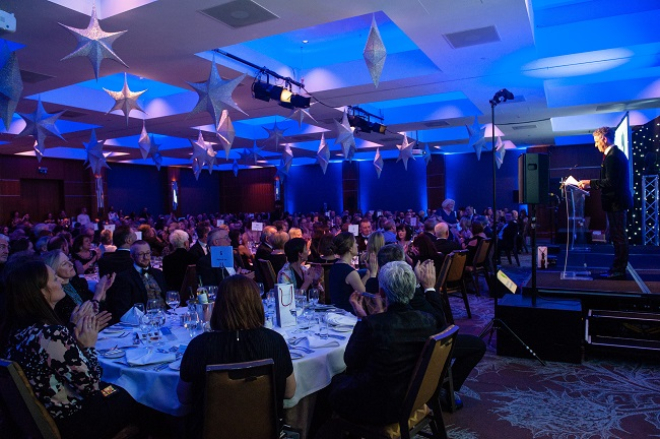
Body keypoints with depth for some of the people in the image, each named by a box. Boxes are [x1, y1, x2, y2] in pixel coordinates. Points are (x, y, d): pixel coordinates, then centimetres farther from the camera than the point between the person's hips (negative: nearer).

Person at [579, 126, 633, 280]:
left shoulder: (612, 156, -18)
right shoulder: (615, 154, 15)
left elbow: (611, 182, -24)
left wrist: (590, 183, -16)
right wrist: (592, 184, 11)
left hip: (615, 203, -11)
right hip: (617, 202, 11)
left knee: (618, 237, -4)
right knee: (618, 237, 14)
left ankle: (618, 271, 3)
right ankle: (618, 269, 23)